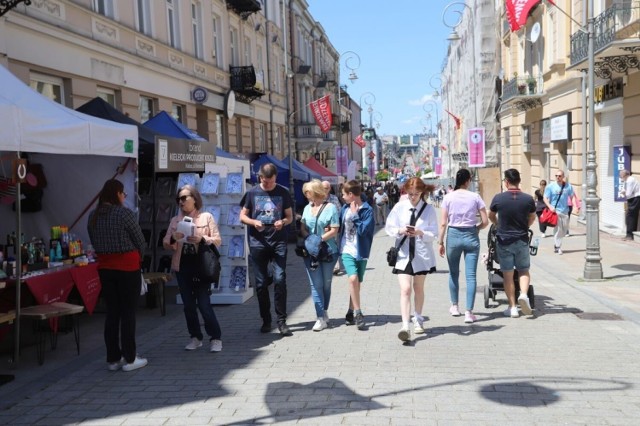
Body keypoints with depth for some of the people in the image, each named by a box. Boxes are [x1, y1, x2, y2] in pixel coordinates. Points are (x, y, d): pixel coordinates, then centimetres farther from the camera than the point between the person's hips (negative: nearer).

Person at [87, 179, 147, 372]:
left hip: (105, 267, 6)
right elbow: (140, 240, -8)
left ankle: (113, 358, 18)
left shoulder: (93, 216, 5)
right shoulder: (124, 213, -13)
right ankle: (130, 359, 7)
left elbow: (94, 242, 8)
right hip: (127, 267, -6)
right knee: (128, 312, 2)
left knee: (112, 312, 12)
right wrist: (138, 258, 9)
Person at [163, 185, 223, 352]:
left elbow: (218, 240, -3)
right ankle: (195, 337, 20)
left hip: (201, 266, -4)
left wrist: (201, 239, -19)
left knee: (204, 304, -7)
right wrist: (173, 239, -12)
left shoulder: (207, 217, 1)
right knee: (188, 304, 8)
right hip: (182, 266, 4)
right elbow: (165, 244, 10)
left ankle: (215, 338, 4)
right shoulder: (175, 220, 12)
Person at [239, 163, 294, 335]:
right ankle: (266, 320, 18)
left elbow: (290, 216, 11)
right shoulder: (252, 193, 5)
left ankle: (281, 320, 1)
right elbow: (242, 216, 10)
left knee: (280, 279, -8)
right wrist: (253, 222, -12)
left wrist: (283, 222, -12)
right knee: (261, 283, 6)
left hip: (278, 241, -1)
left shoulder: (283, 193, 6)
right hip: (258, 242, 1)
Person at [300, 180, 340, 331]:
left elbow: (334, 231, -9)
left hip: (328, 251, -3)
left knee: (326, 284, 8)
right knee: (316, 284, -3)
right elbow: (303, 228, 12)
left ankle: (324, 312, 25)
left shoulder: (330, 207, -4)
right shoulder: (307, 208, 11)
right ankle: (321, 318, -2)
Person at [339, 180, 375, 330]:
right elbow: (339, 226, 15)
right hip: (347, 250, 1)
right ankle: (357, 313, -9)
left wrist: (355, 214, -16)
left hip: (361, 251, -1)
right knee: (353, 278, -18)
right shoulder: (345, 208, 5)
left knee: (357, 283, 9)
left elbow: (363, 230, -19)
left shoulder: (367, 210, -9)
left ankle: (351, 312, 25)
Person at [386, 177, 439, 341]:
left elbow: (434, 233, -5)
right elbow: (389, 227, 1)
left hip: (422, 254, 1)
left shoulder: (429, 209, -5)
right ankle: (405, 326, -16)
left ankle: (418, 320, 36)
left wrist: (420, 233, -23)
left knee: (418, 288, 17)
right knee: (405, 289, -12)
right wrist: (400, 231, -18)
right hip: (403, 253, -1)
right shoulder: (400, 207, -3)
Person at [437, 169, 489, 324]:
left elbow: (443, 223, -4)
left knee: (453, 273, 18)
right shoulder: (475, 197, -3)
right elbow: (485, 222, -3)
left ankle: (454, 306, 30)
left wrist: (440, 242, 3)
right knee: (470, 276, 1)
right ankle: (469, 312, -3)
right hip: (471, 237, -1)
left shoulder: (448, 197, -3)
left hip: (453, 235, 1)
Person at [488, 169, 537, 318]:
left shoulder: (498, 198, -9)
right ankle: (524, 294, -10)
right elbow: (532, 218, 11)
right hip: (522, 240, 1)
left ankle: (512, 307, 9)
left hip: (504, 240, -1)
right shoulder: (528, 199, -5)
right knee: (524, 271, 15)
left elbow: (491, 217, 8)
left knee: (508, 275, 7)